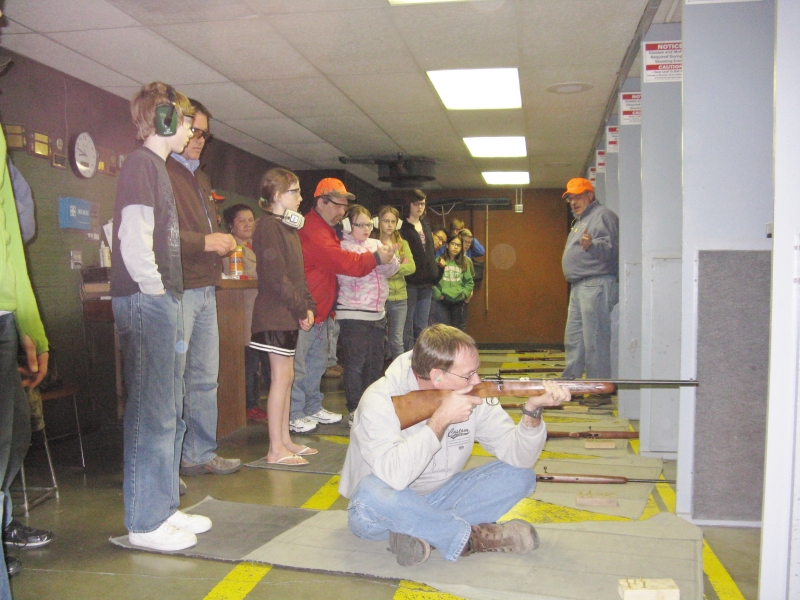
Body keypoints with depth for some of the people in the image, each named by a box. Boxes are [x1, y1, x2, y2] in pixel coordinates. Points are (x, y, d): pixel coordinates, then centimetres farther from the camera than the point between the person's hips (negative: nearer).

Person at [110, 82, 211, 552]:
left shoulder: (156, 165, 20)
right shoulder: (142, 163, -9)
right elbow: (133, 240, -20)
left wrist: (169, 301, 16)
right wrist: (155, 293, -13)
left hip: (162, 303, 10)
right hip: (145, 302, -10)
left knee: (170, 412, 14)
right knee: (152, 414, -4)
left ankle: (165, 507, 26)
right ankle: (145, 523, 7)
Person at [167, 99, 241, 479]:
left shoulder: (201, 179, 24)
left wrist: (222, 242, 13)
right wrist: (205, 241, -17)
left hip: (205, 290, 9)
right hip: (177, 290, -9)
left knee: (205, 378, 13)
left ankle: (201, 454, 23)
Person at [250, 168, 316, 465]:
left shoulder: (288, 227, 18)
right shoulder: (268, 227, -12)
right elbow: (276, 277, -19)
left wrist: (308, 306, 6)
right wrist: (302, 310, -15)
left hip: (289, 316, 10)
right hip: (275, 315, -9)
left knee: (286, 377, 12)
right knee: (281, 377, -6)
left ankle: (285, 440, 20)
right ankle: (276, 449, 2)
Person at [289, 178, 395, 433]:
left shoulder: (325, 229, 19)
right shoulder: (312, 230, -18)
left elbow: (335, 261, 19)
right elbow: (341, 261, -24)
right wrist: (375, 258, -14)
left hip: (319, 309, 11)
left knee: (317, 362, 17)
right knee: (298, 364, -4)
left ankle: (313, 408, 29)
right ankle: (293, 416, 3)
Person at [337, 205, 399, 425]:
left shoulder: (376, 244, 11)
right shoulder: (343, 247, -5)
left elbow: (391, 270, 3)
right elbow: (350, 273, -18)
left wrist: (390, 258, -18)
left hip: (377, 312, 7)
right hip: (353, 314, -6)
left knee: (376, 361, 12)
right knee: (355, 362, -4)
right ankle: (354, 411, 5)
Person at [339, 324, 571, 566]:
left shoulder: (474, 395, -8)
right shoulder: (381, 400, -23)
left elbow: (518, 457, -10)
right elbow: (394, 476, -38)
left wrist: (533, 410, -28)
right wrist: (441, 418, -35)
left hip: (437, 500, 5)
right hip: (390, 510, -4)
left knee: (520, 474, -9)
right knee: (372, 495, -39)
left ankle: (422, 533, -19)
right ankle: (472, 536, -19)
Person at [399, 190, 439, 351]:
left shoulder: (426, 226, 17)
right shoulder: (402, 227, -4)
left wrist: (434, 274, 13)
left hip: (425, 283, 7)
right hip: (410, 282, -7)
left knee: (422, 326, 11)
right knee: (408, 325, -2)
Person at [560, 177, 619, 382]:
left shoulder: (603, 215, -8)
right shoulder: (580, 220, 24)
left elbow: (611, 248, -23)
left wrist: (591, 246, -38)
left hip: (596, 285, -11)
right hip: (578, 287, 11)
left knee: (595, 341, -10)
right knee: (573, 339, 13)